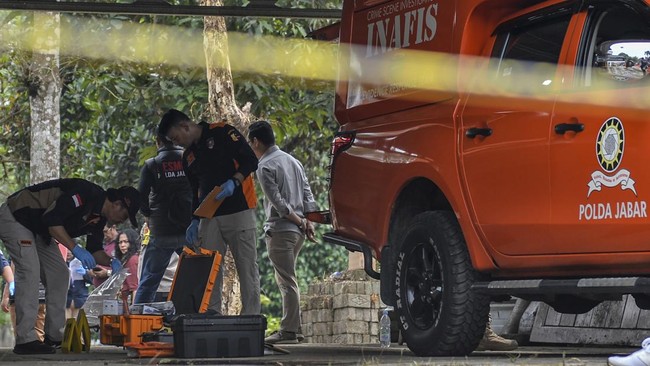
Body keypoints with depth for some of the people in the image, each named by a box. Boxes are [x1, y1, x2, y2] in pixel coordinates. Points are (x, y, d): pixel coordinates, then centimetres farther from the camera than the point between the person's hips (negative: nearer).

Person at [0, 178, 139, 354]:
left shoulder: (100, 217, 4)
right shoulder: (85, 193, -27)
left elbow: (94, 250, 11)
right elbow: (51, 220, -31)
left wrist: (111, 262, -9)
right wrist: (75, 248, -32)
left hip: (37, 230, 10)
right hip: (15, 216, -10)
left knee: (59, 273, 7)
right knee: (29, 270, -19)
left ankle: (54, 335, 11)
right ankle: (25, 339, -20)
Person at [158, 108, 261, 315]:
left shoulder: (222, 133, -3)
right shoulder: (189, 157, 18)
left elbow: (251, 160, -8)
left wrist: (234, 182, -22)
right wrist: (195, 220, 9)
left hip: (239, 211, -7)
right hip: (210, 217, 7)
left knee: (247, 267, -5)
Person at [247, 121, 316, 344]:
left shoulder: (265, 167, -10)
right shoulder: (292, 161, 16)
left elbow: (278, 202, -16)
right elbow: (308, 194, 12)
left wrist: (300, 222, -9)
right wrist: (308, 222, 6)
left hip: (280, 230, -8)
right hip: (298, 231, 8)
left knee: (287, 281, -8)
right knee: (286, 279, 16)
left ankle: (289, 332, -7)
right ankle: (293, 327, 16)